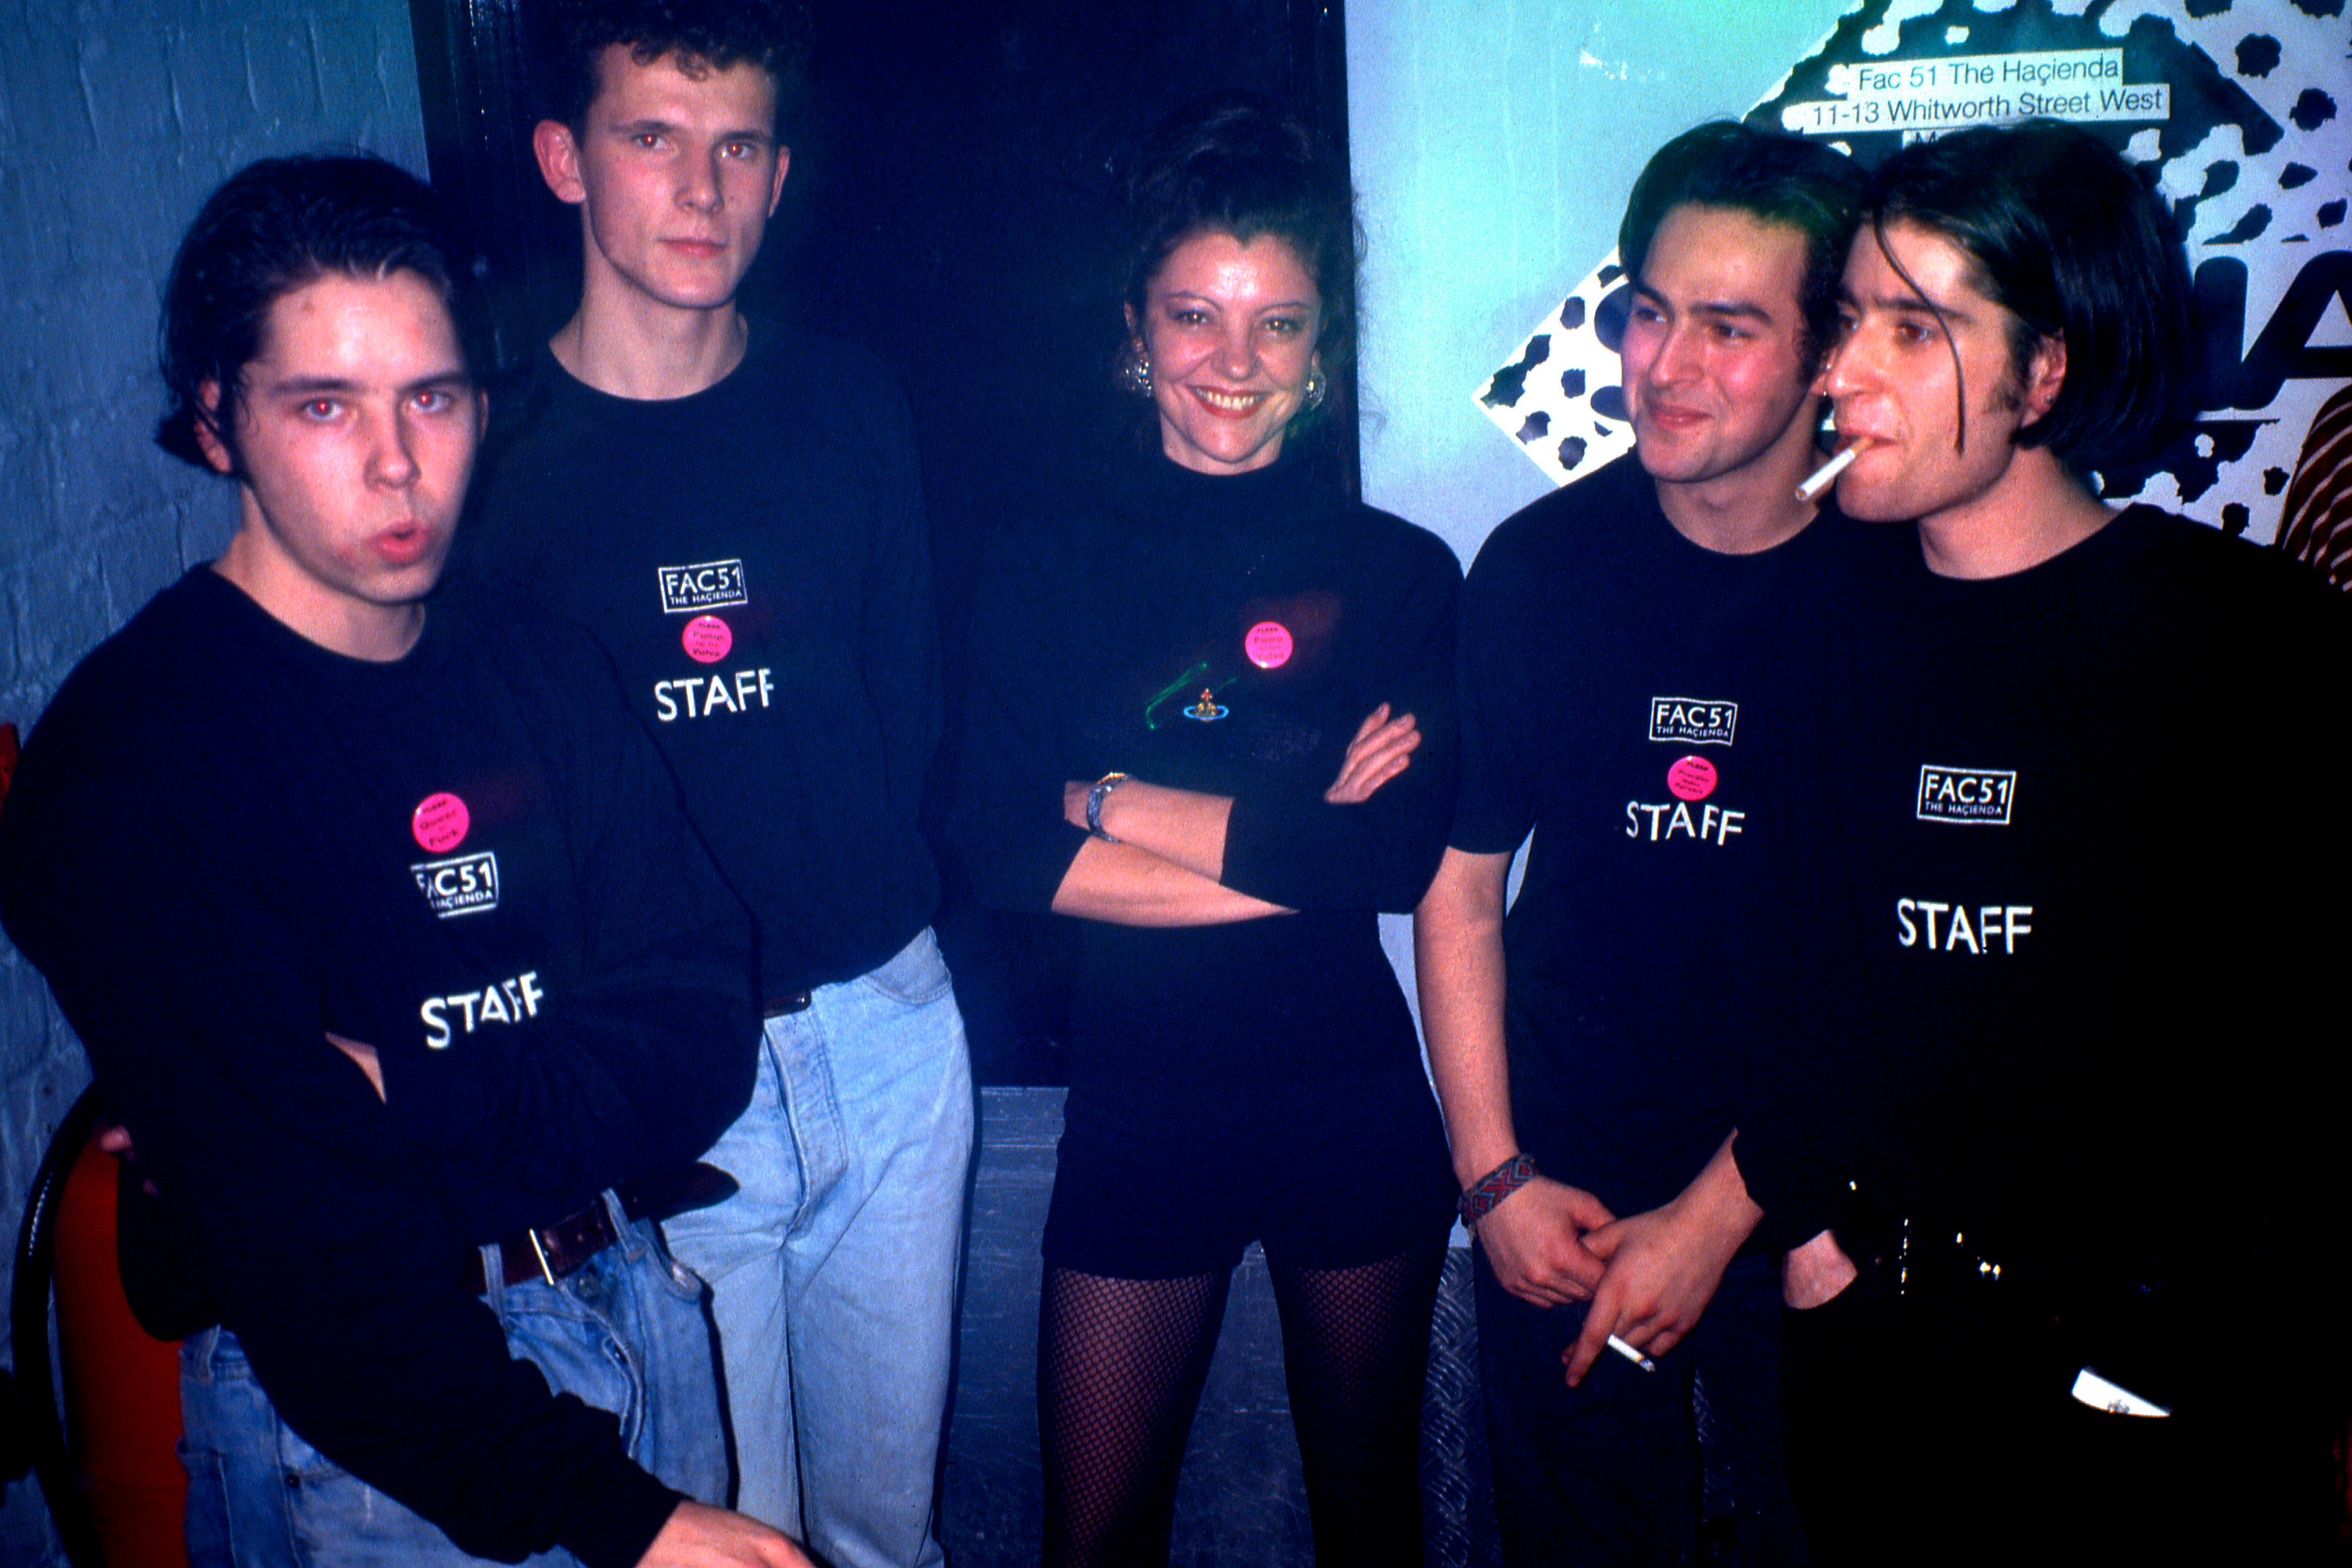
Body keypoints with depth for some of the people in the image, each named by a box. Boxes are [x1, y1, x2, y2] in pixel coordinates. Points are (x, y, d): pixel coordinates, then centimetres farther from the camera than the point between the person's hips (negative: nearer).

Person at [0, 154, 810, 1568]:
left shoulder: (543, 674, 1)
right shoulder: (131, 761, -16)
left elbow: (698, 1046, -6)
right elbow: (295, 1244, -21)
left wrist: (396, 1098, -20)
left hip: (640, 1305, 5)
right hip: (368, 1413, -5)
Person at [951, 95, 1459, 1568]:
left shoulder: (1402, 572, -3)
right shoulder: (1048, 564, -2)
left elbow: (1414, 853, -15)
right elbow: (1006, 851, -13)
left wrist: (1117, 802, -13)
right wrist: (1300, 845, -18)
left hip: (1356, 1098, 0)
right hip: (1141, 1101, 0)